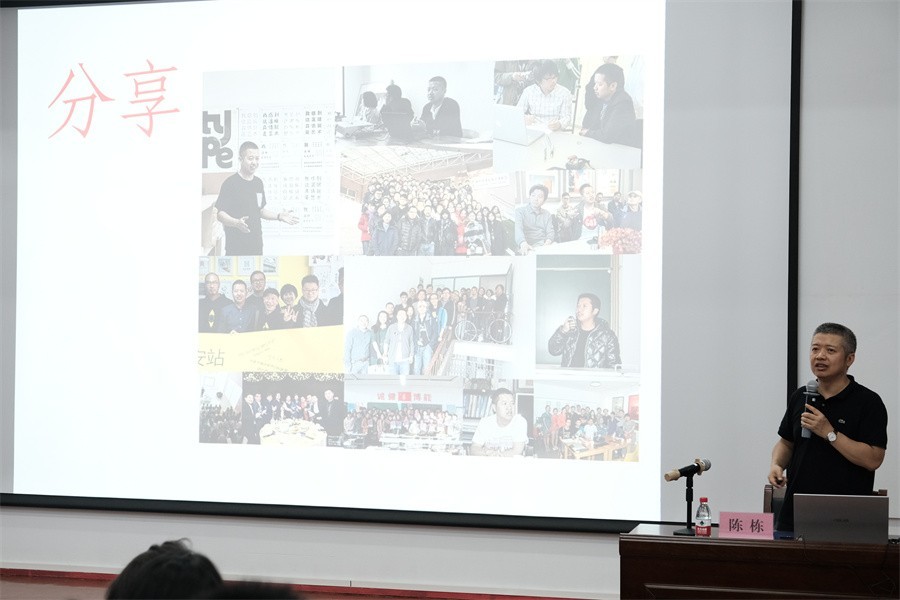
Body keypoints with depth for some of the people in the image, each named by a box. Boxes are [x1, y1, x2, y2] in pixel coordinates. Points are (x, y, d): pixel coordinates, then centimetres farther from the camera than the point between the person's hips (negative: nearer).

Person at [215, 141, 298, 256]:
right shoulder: (230, 183, -9)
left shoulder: (258, 183, 11)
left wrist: (279, 216, 7)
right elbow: (220, 214, -11)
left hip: (256, 246, 6)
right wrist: (237, 223, -28)